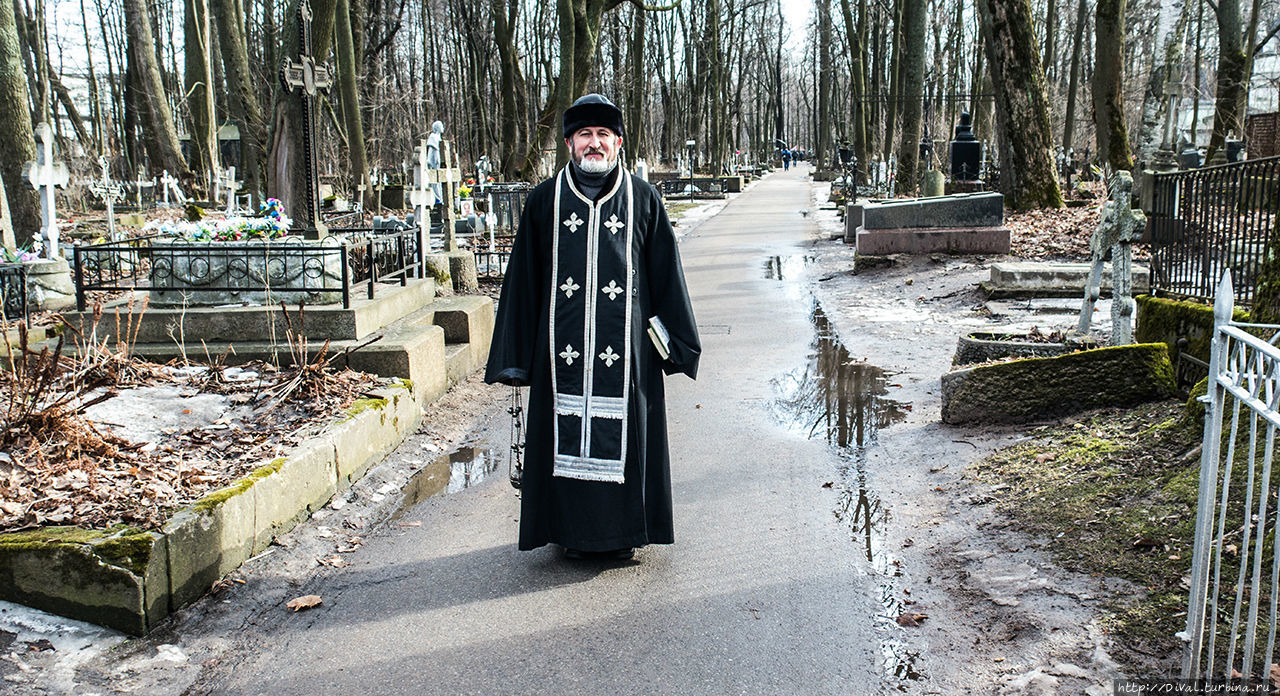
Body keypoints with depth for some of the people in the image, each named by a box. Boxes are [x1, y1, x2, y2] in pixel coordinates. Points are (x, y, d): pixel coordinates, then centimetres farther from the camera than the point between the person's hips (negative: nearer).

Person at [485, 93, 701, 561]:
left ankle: (621, 530, 20)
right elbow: (524, 278, 7)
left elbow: (665, 275, 7)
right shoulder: (545, 200, 5)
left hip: (625, 346, 0)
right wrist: (517, 356, 5)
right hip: (563, 346, 1)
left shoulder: (642, 199, 4)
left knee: (622, 430, 4)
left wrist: (673, 343, 4)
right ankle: (574, 530, 22)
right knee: (568, 431, 6)